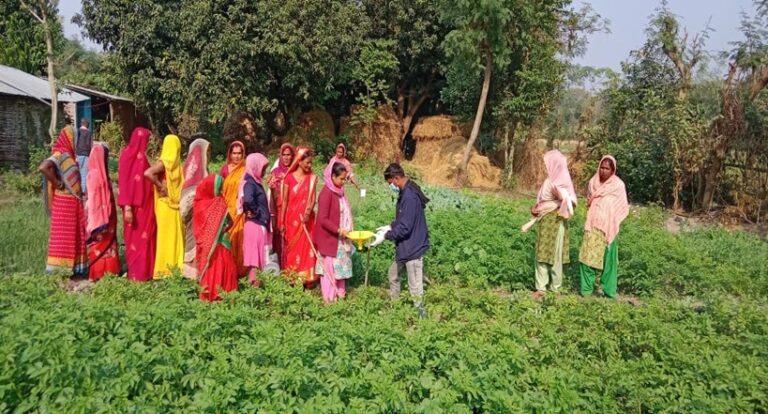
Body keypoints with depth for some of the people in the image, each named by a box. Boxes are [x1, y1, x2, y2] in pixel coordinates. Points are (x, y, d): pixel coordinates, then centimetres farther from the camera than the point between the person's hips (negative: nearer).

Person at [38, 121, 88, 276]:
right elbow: (42, 168, -31)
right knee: (63, 234, -3)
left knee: (75, 234, 12)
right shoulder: (60, 155, -14)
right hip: (64, 201, -9)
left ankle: (75, 266, 20)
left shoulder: (69, 155, 12)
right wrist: (57, 184, -21)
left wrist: (80, 192, 7)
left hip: (74, 201, 9)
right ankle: (58, 267, 4)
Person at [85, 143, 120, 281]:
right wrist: (98, 221, -21)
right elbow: (93, 198, -18)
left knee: (107, 242, 12)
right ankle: (98, 273, 4)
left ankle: (106, 271, 18)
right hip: (99, 216, -9)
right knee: (100, 243, -3)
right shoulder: (95, 174, -15)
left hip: (106, 216, 9)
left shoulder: (101, 173, 11)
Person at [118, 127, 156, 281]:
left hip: (145, 204, 8)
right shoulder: (128, 155, -13)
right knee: (136, 238, -1)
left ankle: (144, 270, 20)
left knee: (145, 237, 12)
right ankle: (136, 273, 7)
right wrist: (127, 207, -22)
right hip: (135, 205, -8)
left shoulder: (141, 156, 12)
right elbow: (124, 182, -18)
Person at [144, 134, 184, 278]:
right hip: (166, 204, -6)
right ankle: (165, 268, 7)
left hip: (174, 203, 6)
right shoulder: (166, 162, -10)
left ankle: (174, 266, 18)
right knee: (167, 234, 0)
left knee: (175, 234, 11)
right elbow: (147, 173, -19)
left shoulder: (174, 162, 4)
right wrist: (160, 186, -12)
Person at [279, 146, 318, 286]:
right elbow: (285, 201, -1)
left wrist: (308, 212, -25)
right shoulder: (289, 177, -4)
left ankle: (307, 278, 11)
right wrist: (281, 222, -1)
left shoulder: (312, 178, 0)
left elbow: (312, 199, -5)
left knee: (306, 248, 3)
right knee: (292, 249, 7)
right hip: (292, 219, -1)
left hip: (307, 220, 1)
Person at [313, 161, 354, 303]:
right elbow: (322, 219, -22)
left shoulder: (339, 191, 7)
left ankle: (340, 293, 29)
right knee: (330, 267, 3)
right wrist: (339, 230, -23)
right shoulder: (326, 193, -19)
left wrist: (345, 231, 7)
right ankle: (329, 297, 14)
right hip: (329, 239, -8)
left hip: (340, 239, 8)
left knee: (340, 266, 17)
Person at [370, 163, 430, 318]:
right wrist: (390, 227, 9)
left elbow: (404, 228, -26)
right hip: (405, 247, 11)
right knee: (393, 274, 24)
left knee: (415, 286, -1)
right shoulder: (406, 192, 7)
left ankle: (421, 313, 11)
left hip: (413, 247, -11)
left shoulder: (409, 196, -26)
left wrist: (385, 236, -16)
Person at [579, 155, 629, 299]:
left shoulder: (618, 185, -3)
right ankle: (586, 287, 4)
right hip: (592, 225, 2)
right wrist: (592, 214, 8)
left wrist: (612, 221, -5)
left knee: (608, 257, 1)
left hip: (608, 227, -2)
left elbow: (623, 208, 1)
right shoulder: (593, 182, 6)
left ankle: (608, 289, 9)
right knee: (588, 256, -3)